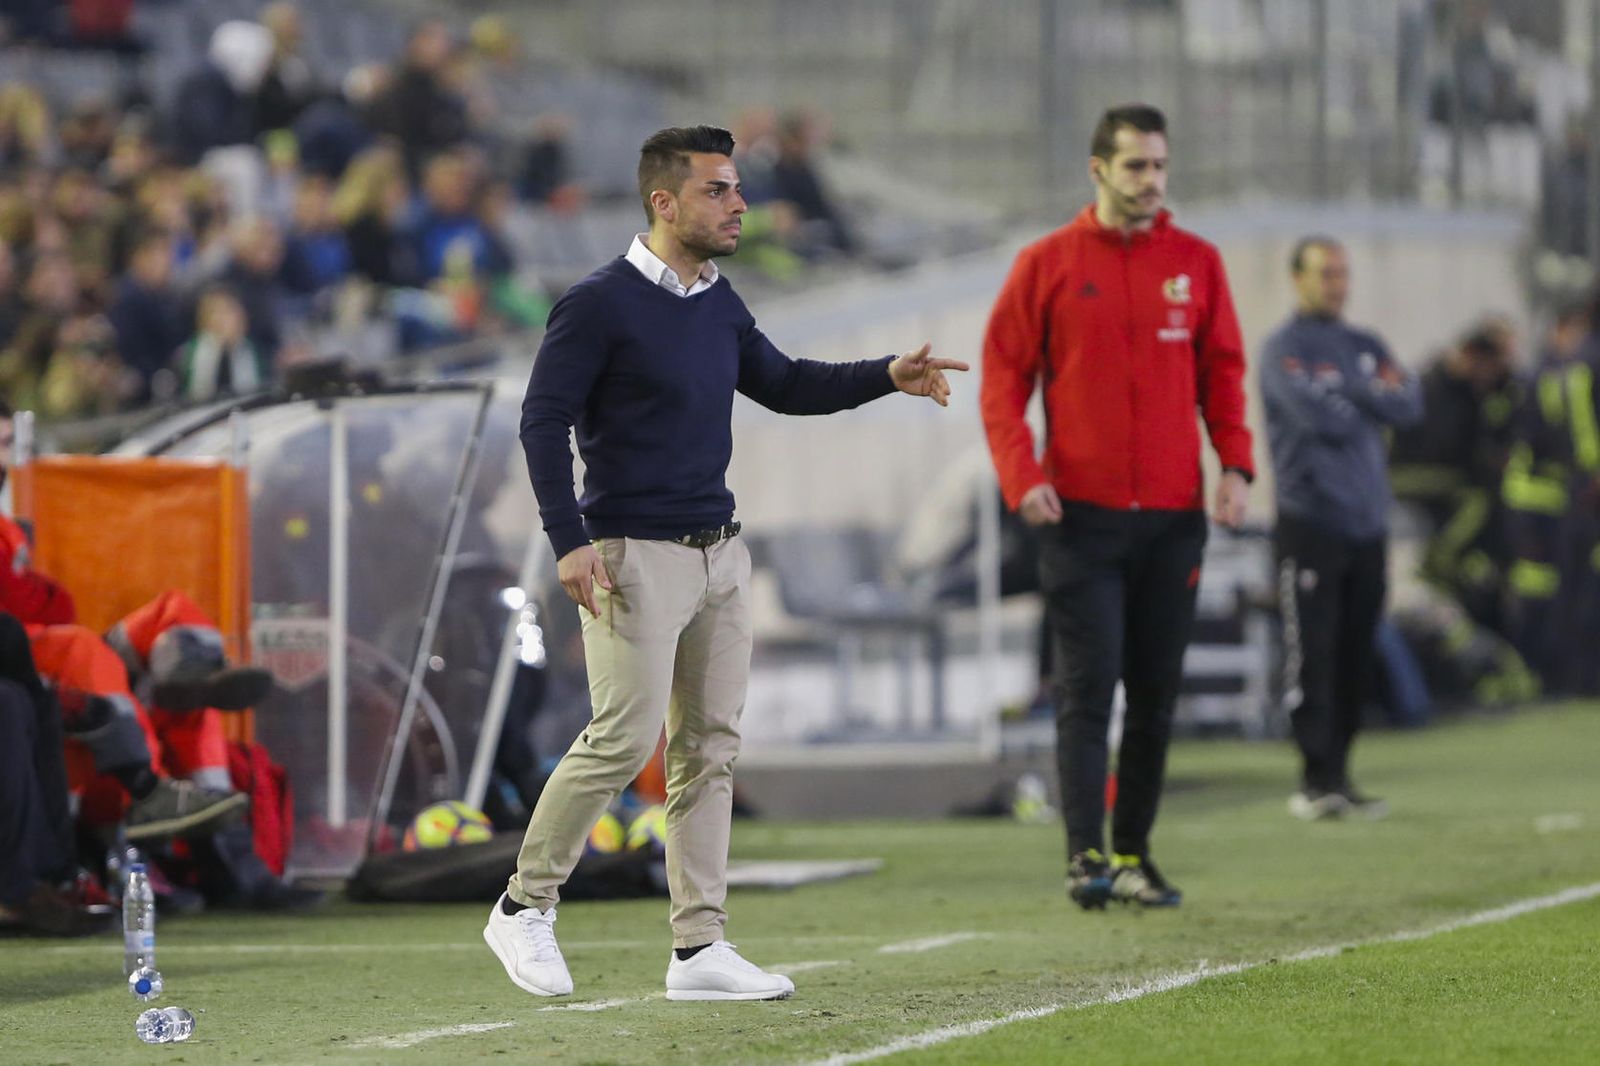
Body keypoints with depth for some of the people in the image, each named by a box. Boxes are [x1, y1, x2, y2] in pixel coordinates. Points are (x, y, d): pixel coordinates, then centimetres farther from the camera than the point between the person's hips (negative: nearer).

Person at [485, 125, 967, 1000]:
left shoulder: (719, 304, 12)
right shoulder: (600, 304, -11)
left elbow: (781, 385, 24)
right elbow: (542, 421, -12)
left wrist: (887, 377, 10)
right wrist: (569, 542, -21)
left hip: (719, 556, 8)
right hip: (635, 556, -8)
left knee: (711, 747, 6)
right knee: (626, 736, -13)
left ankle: (698, 948, 8)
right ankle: (524, 907, 2)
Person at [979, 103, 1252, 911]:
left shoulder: (1196, 263, 9)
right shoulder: (1047, 264, 1)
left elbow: (1222, 370, 13)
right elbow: (1003, 375, 2)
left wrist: (1235, 463, -2)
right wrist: (1021, 475, -11)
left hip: (1173, 514, 3)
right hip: (1081, 513, -3)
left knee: (1156, 693, 6)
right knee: (1086, 687, -9)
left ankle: (1134, 853, 14)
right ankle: (1086, 857, -12)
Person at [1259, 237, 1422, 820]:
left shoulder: (1366, 346, 18)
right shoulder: (1285, 348, -3)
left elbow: (1409, 404, 2)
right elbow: (1321, 416, -17)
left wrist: (1349, 391, -8)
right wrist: (1373, 401, 0)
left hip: (1368, 524, 6)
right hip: (1311, 523, -6)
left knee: (1356, 656, 6)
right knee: (1312, 653, -9)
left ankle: (1338, 773, 11)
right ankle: (1317, 777, -7)